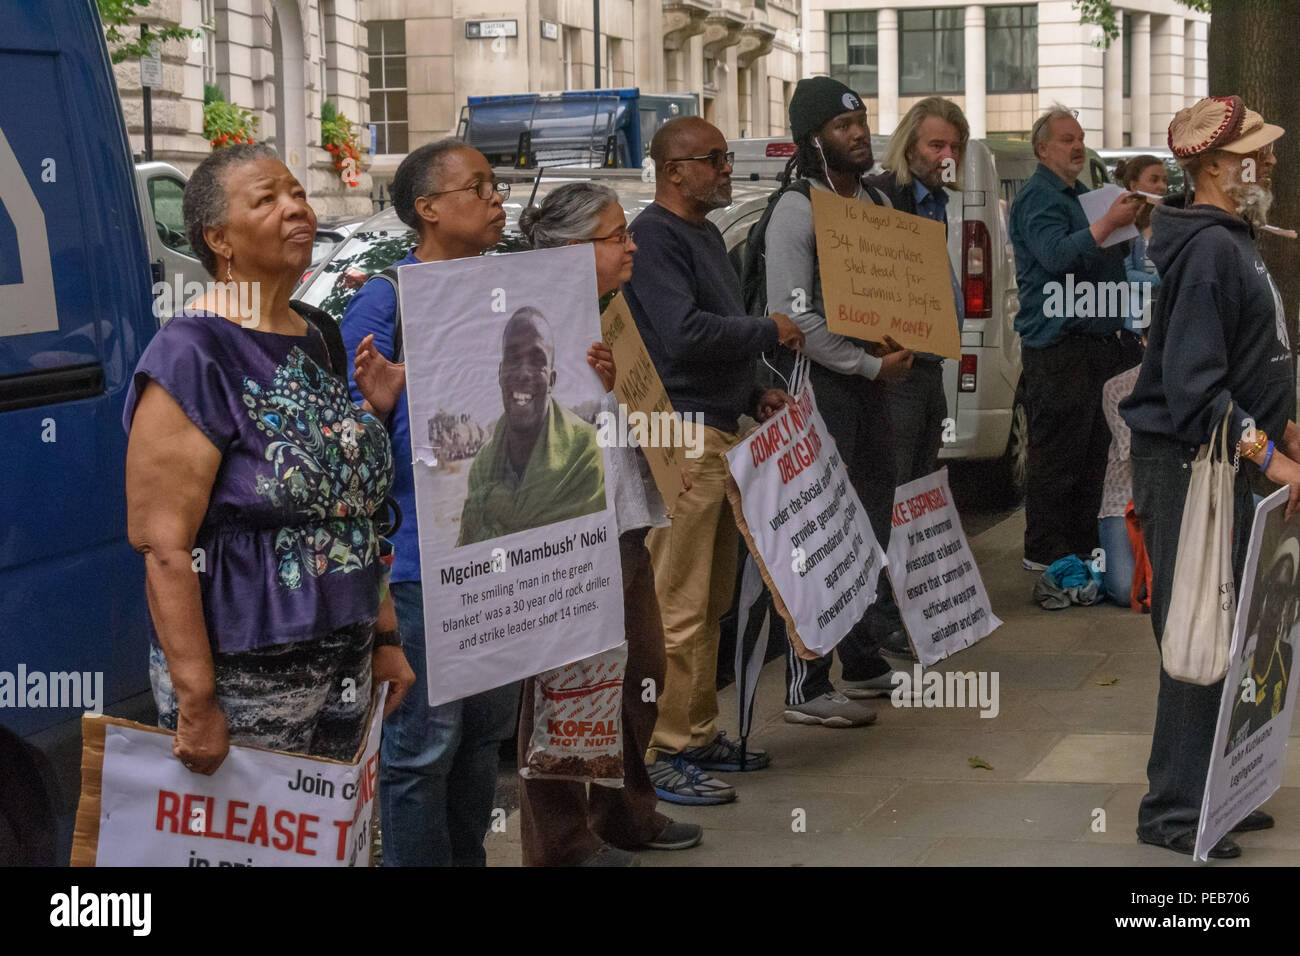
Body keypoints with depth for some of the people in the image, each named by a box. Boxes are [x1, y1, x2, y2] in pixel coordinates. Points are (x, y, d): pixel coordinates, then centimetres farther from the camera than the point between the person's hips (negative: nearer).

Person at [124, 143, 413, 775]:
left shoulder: (312, 346, 11)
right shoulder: (192, 355, -14)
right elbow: (163, 545, -19)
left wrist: (383, 638, 16)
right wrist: (196, 704, -22)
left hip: (345, 669, 8)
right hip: (242, 682, -8)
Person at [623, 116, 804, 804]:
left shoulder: (705, 234, 20)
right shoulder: (654, 236, -13)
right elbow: (684, 333, -24)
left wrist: (754, 396, 14)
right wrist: (768, 332, -11)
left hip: (720, 433, 10)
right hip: (679, 437, -10)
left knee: (710, 604, 15)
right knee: (677, 608, -8)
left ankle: (700, 735, 24)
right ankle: (662, 754, -3)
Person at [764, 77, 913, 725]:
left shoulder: (876, 203, 15)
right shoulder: (797, 209, -11)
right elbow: (794, 314, -17)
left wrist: (899, 346, 2)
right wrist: (871, 364, -15)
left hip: (870, 378, 9)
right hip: (819, 383, -9)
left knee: (872, 520, 15)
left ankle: (863, 659, 29)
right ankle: (807, 689, -8)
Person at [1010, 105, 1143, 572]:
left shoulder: (1078, 194, 22)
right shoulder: (1038, 196, -8)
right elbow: (1056, 255, -23)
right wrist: (1107, 223, -28)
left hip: (1095, 337, 10)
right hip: (1057, 342, -10)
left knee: (1092, 450, 12)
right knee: (1057, 451, -7)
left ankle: (1083, 544, 20)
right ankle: (1044, 551, -2)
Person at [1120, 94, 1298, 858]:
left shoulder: (1235, 242, 16)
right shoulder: (1207, 249, -17)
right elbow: (1193, 388, -24)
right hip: (1191, 462, -10)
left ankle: (1211, 793, 24)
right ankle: (1174, 811, 0)